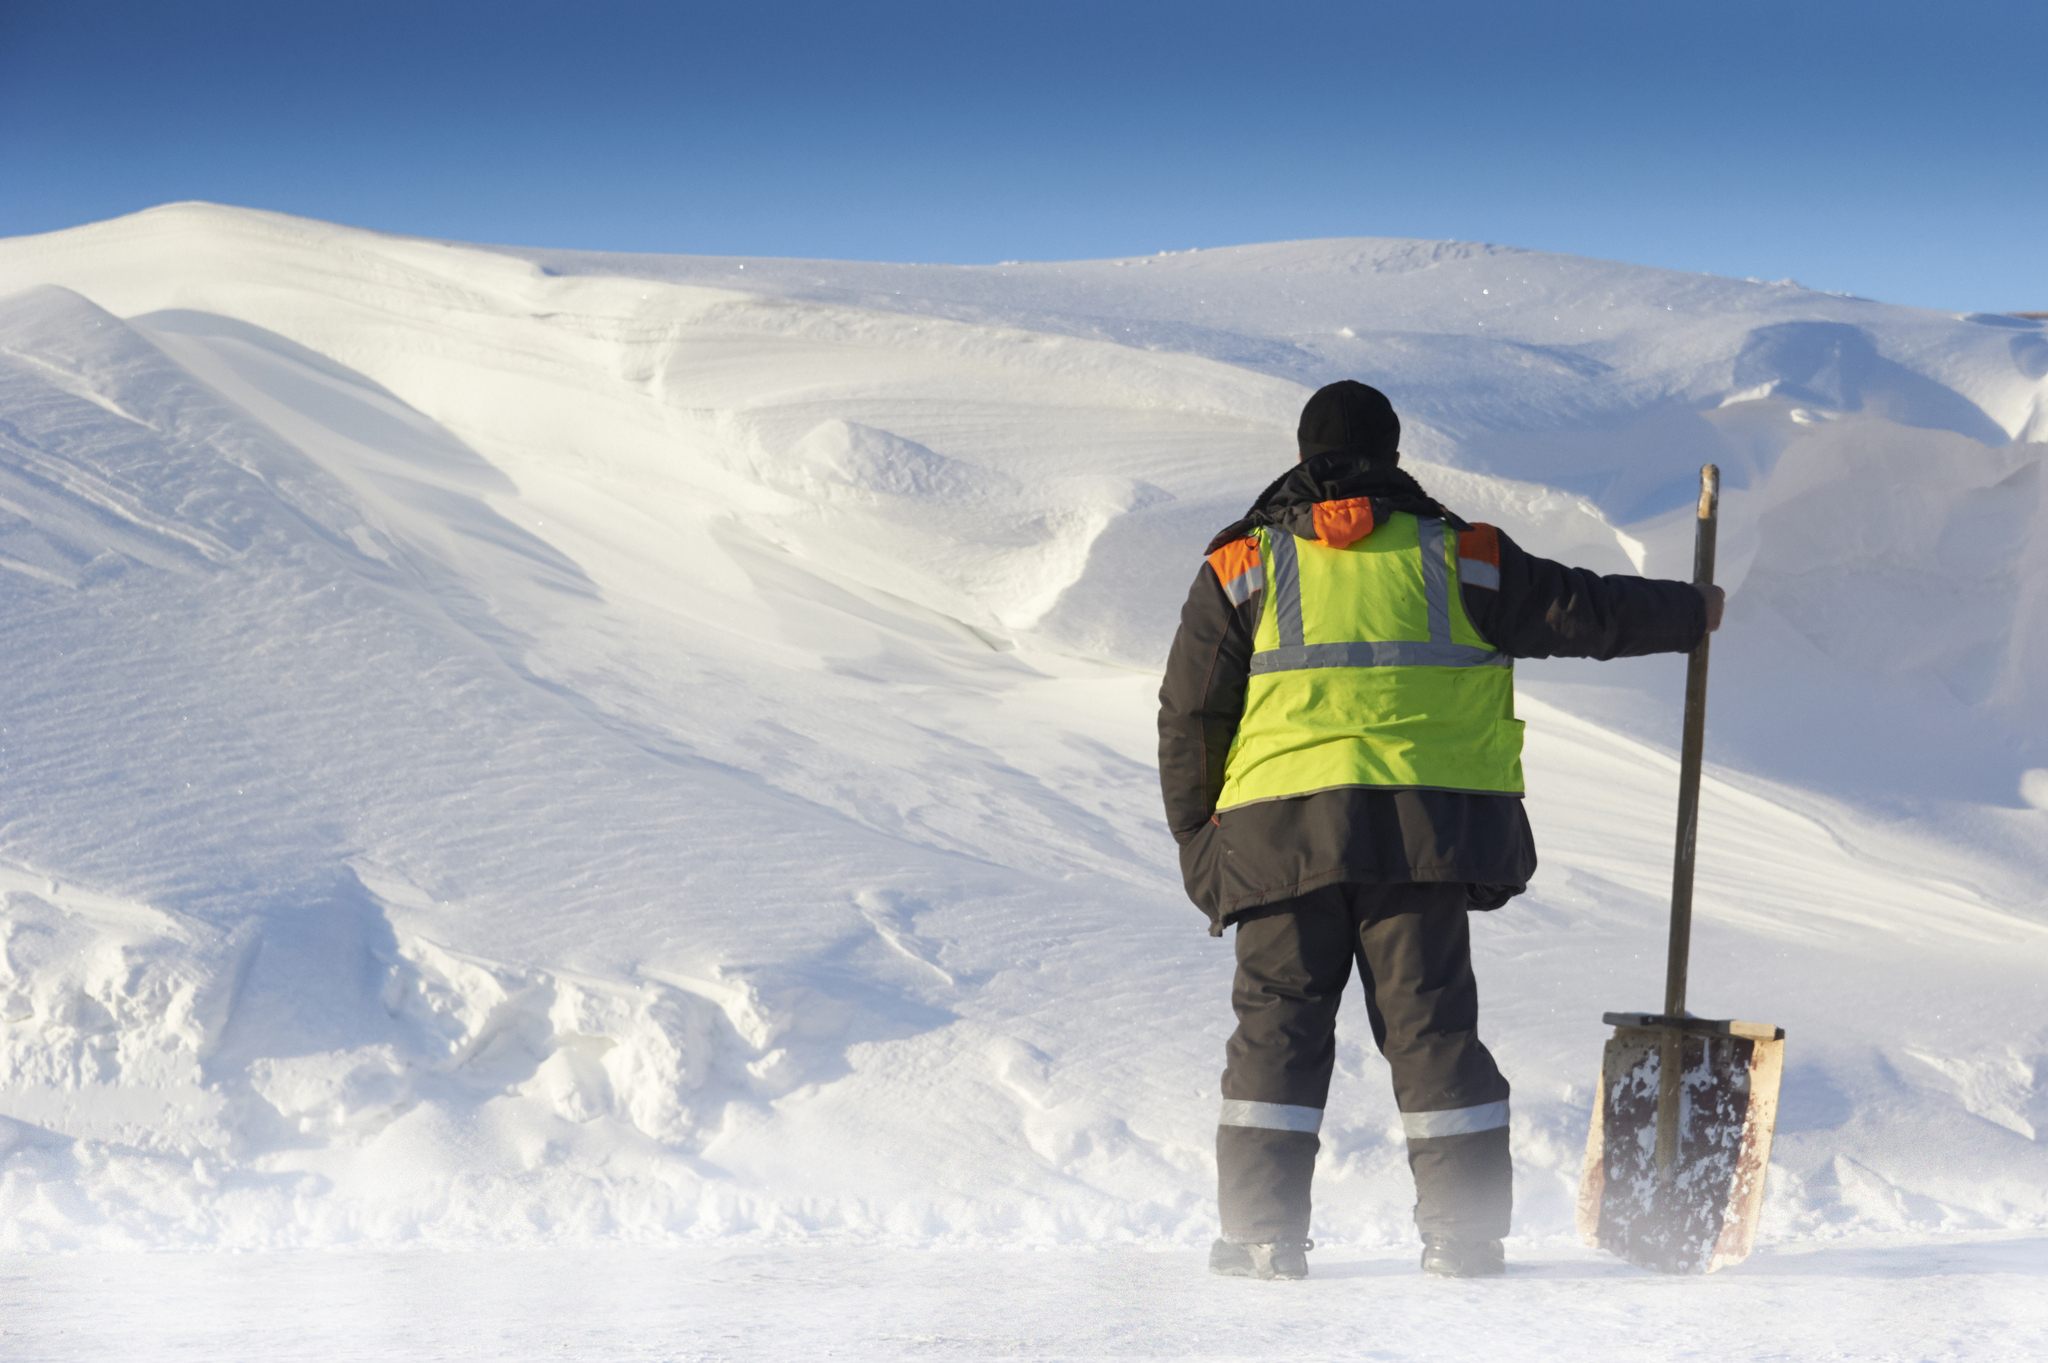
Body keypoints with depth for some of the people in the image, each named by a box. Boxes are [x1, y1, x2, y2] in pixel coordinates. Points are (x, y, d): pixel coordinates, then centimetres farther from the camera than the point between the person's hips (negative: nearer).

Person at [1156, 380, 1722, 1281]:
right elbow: (1581, 610, 13)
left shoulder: (1241, 569, 8)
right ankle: (1463, 1231, 3)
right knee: (1432, 1027, 5)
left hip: (1280, 835, 0)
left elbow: (1190, 719, 6)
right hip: (1423, 834, 0)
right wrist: (1690, 615, 30)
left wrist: (1198, 848, 14)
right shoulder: (1460, 561, 9)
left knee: (1277, 1027, 6)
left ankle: (1262, 1232, 1)